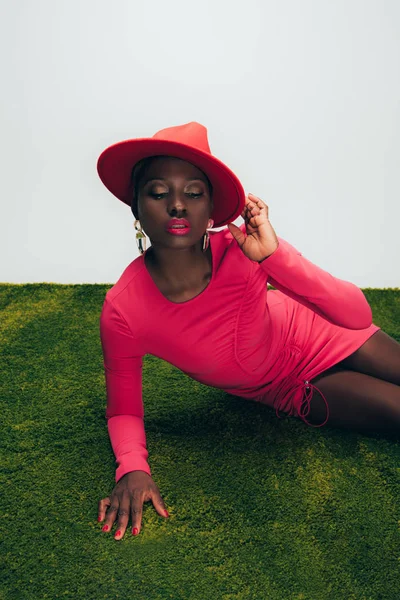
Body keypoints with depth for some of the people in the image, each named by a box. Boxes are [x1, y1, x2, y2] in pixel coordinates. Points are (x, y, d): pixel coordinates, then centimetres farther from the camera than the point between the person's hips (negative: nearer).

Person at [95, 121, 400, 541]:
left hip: (311, 333, 1)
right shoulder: (123, 311, -30)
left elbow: (358, 316, -31)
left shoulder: (242, 247, -31)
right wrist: (132, 467, -34)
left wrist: (274, 254, -43)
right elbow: (123, 408, -14)